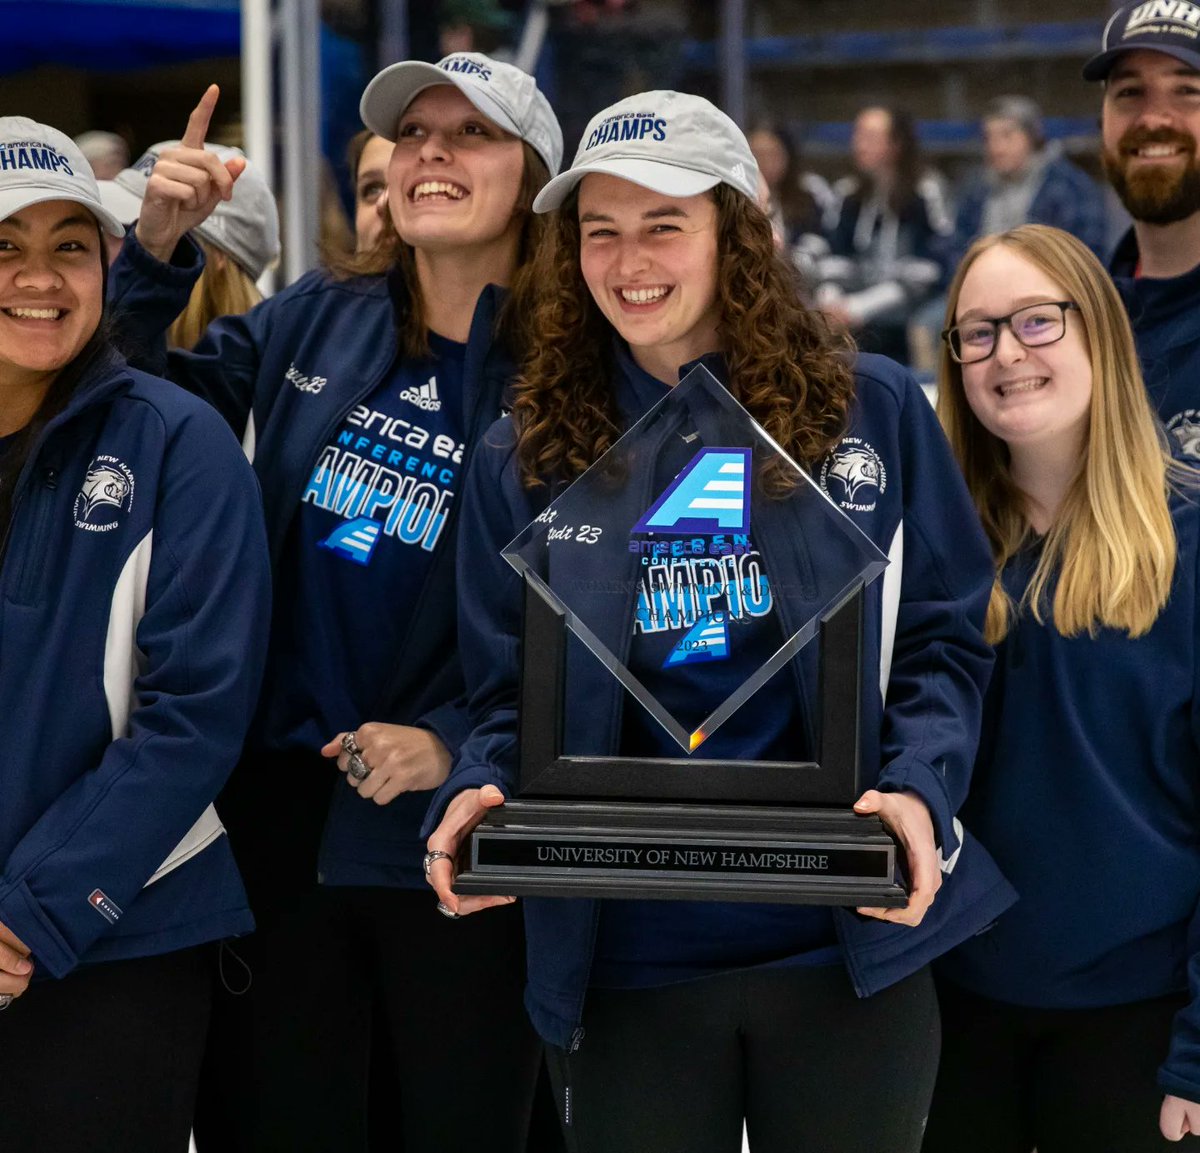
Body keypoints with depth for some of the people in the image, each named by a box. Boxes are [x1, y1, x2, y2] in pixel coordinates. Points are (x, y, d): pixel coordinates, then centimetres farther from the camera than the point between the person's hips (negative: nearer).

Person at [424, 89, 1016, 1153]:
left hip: (850, 948, 0)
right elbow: (508, 693, 6)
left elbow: (942, 641, 3)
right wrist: (478, 790, -16)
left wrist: (917, 792, -15)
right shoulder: (523, 460, 5)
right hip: (621, 963, 1)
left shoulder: (874, 411, 1)